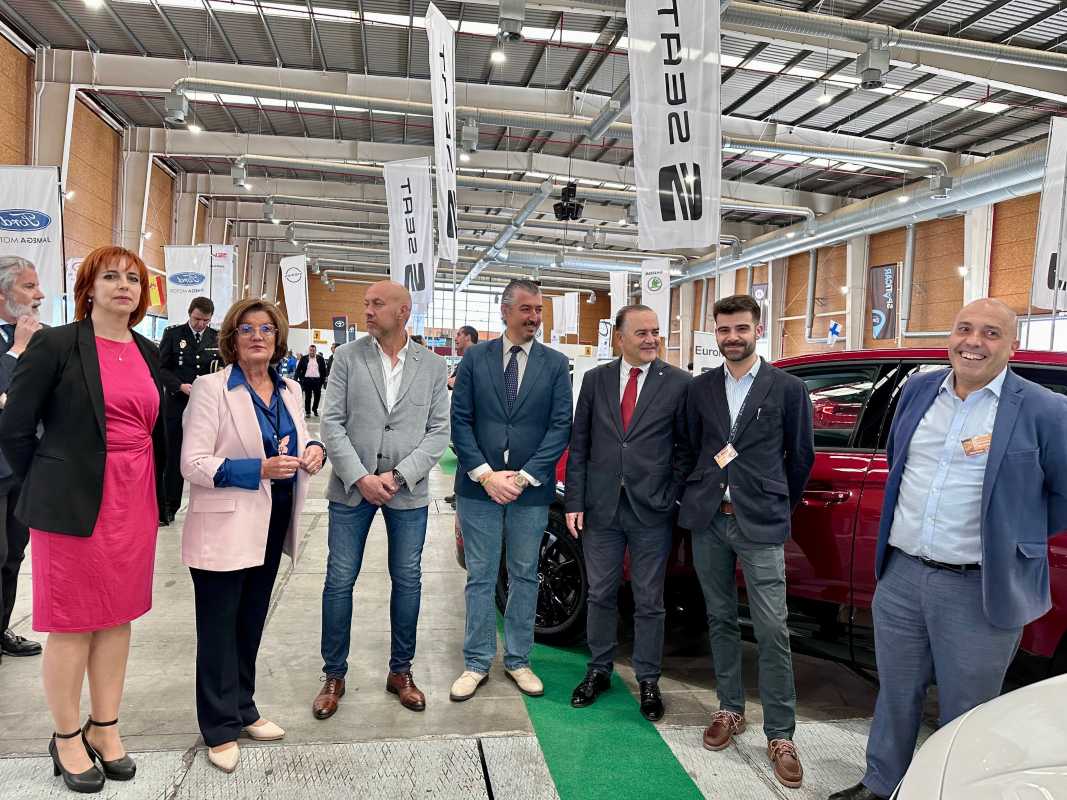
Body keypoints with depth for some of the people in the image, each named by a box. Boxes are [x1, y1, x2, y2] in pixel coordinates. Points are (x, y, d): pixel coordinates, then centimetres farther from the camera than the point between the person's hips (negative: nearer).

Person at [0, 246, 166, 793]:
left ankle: (105, 729, 27)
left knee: (118, 617, 13)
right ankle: (67, 738, 22)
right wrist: (48, 490, 1)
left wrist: (155, 495, 10)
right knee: (71, 623, 6)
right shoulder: (55, 344, -6)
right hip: (75, 504, -5)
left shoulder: (148, 353, 9)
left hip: (136, 502, 5)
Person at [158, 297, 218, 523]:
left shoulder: (217, 338, 5)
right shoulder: (173, 334, 1)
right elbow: (161, 367, -1)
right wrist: (180, 386, -15)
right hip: (178, 404, -1)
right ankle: (170, 506, 16)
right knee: (174, 457, 6)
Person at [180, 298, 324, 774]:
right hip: (224, 529, -6)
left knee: (251, 623, 19)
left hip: (271, 525, 6)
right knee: (219, 628, 6)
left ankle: (243, 709, 35)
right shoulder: (211, 389, -11)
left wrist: (314, 450, -6)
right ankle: (219, 728, 21)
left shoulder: (288, 389, 7)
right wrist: (259, 470, -26)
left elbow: (299, 440, 18)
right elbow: (193, 463, -16)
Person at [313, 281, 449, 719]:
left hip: (408, 491, 1)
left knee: (407, 581, 9)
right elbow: (332, 422, -3)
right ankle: (334, 675, 23)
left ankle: (400, 671, 28)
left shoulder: (433, 366, 1)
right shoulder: (348, 356, 1)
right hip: (352, 487, 0)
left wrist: (398, 476, -12)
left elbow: (438, 431, -2)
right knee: (339, 581, 6)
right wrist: (360, 477, -12)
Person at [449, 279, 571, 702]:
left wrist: (523, 476, -11)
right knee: (480, 577, 8)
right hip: (478, 485, 0)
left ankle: (518, 660, 27)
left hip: (531, 490, 1)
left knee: (525, 576, 12)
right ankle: (477, 663, 22)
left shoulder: (555, 363, 1)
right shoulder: (475, 358, 2)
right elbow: (460, 421, -2)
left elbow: (561, 426, -4)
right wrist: (486, 474, -11)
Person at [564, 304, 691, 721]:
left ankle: (648, 681, 27)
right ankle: (599, 671, 33)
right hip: (601, 509, 2)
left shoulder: (678, 383, -3)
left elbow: (686, 447, 0)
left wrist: (671, 498, -6)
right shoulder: (595, 380, 4)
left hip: (652, 512, -2)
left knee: (649, 601, 10)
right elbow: (579, 445, 4)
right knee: (601, 595, 14)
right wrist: (574, 502, 0)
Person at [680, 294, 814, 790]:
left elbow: (801, 456, 7)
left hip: (760, 525, -3)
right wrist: (697, 496, 10)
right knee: (721, 619, 13)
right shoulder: (700, 388, 8)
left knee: (772, 631, -2)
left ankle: (780, 735, 10)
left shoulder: (787, 389, -1)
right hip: (708, 520, 4)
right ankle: (730, 710, 28)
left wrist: (779, 506, 11)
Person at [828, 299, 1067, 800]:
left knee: (964, 716, 12)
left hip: (979, 590, -4)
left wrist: (1018, 538, 3)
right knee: (895, 696, 20)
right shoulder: (918, 390, 6)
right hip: (900, 575, 4)